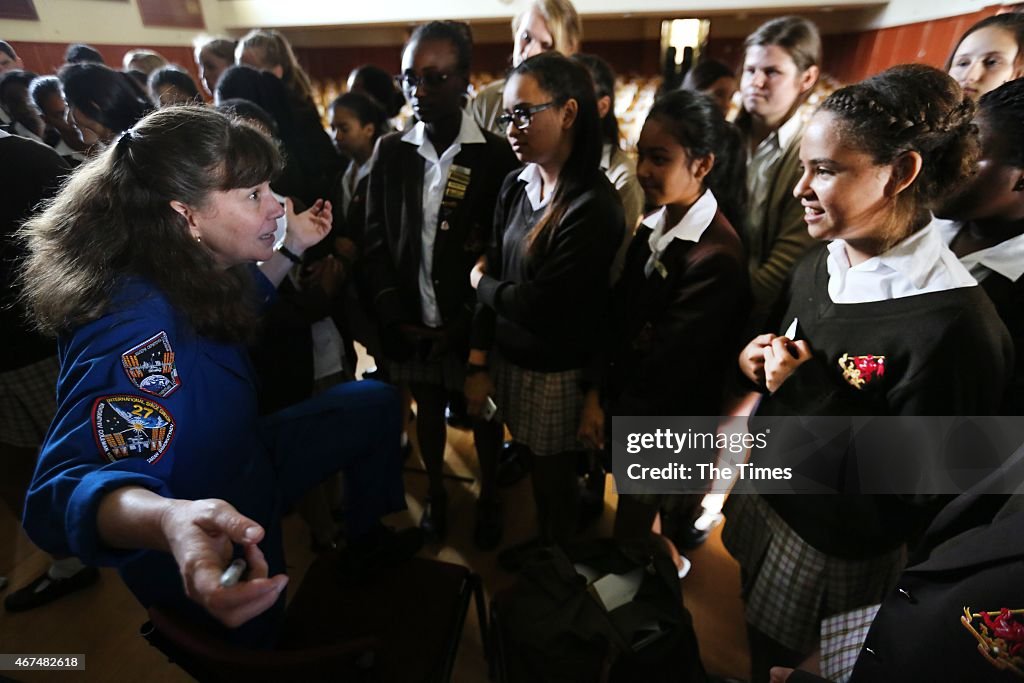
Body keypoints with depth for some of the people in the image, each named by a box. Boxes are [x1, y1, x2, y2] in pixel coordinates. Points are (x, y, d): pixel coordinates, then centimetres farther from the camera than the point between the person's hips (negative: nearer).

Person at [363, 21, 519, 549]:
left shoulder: (496, 155, -8)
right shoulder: (390, 152, 1)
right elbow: (375, 239, 1)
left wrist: (467, 321, -14)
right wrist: (394, 317, -8)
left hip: (473, 323, -2)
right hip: (411, 321, 3)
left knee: (483, 413, 16)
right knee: (428, 409, 19)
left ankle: (488, 498, 41)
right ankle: (436, 492, 45)